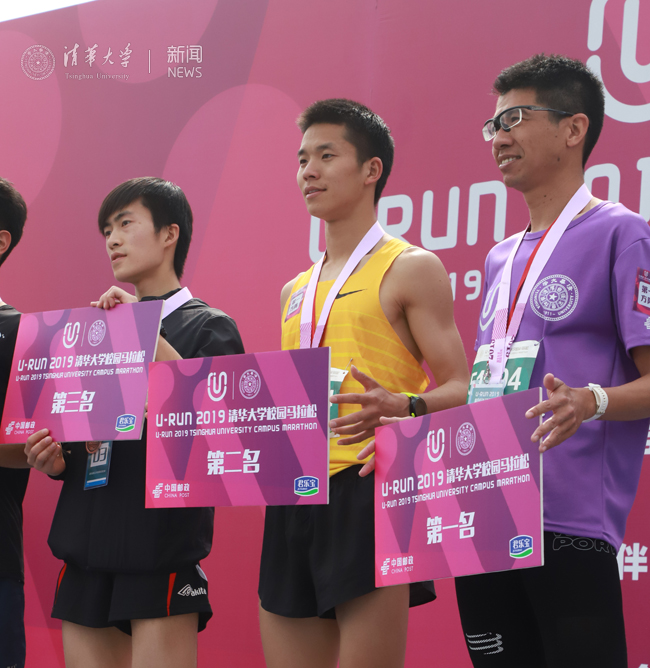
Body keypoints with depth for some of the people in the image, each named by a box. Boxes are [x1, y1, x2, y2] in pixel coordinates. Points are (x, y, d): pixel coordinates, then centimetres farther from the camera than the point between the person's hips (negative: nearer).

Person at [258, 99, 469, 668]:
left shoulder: (410, 269, 2)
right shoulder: (296, 291, 23)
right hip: (292, 502, 7)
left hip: (367, 489, -7)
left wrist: (402, 407, -24)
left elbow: (461, 391, -5)